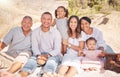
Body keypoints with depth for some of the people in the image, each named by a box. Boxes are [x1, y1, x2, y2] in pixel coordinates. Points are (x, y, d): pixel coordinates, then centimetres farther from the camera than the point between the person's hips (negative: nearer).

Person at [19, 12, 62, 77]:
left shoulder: (56, 32, -2)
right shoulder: (35, 32, 3)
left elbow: (57, 50, -7)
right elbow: (34, 47, -4)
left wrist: (47, 55, -26)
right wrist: (39, 56, -26)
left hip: (53, 55, -2)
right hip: (40, 55, 2)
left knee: (51, 61, -35)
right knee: (32, 59, -30)